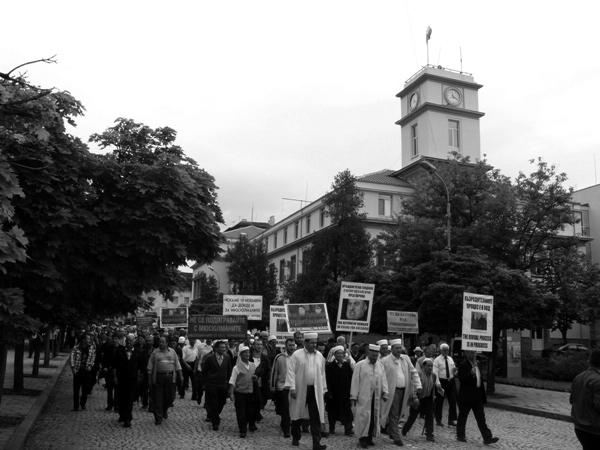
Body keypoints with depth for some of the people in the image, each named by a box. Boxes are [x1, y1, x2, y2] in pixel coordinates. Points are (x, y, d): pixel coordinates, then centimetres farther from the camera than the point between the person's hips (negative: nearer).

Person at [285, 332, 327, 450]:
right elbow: (291, 371, -8)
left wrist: (323, 389, 11)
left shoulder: (319, 356, 8)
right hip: (300, 389, -2)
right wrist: (292, 387, -14)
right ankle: (295, 438, 30)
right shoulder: (297, 355, -5)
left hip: (315, 390, 2)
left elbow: (322, 374, 13)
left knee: (316, 417, -3)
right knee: (297, 414, 10)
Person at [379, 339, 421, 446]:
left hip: (404, 390, 5)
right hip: (392, 391, -5)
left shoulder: (406, 359, 10)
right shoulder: (385, 361, -6)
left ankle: (390, 430, 34)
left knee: (399, 413, 14)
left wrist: (418, 386, 3)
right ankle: (396, 437, 5)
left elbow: (413, 372, 12)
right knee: (394, 414, -3)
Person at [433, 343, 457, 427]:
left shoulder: (450, 359, 12)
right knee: (439, 402, 3)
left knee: (453, 401, 6)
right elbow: (435, 373, -11)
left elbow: (453, 372, 17)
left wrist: (455, 371, -7)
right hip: (441, 381, -5)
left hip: (451, 381, 5)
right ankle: (438, 420, 15)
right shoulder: (437, 360, -5)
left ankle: (451, 420, 17)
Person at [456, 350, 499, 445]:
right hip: (466, 396, -7)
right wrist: (470, 374, -36)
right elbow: (461, 378, -22)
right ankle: (460, 436, 22)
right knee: (463, 416, 7)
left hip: (477, 396, 7)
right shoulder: (463, 364, -13)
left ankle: (487, 438, 4)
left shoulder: (476, 363, 11)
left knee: (481, 418, 5)